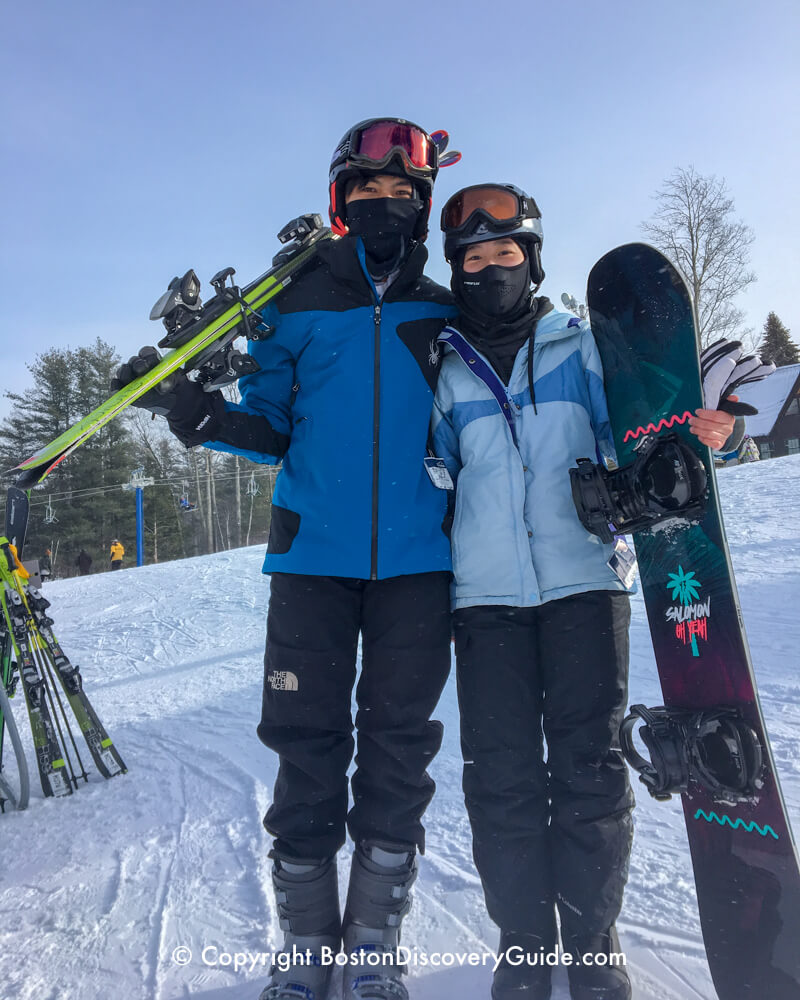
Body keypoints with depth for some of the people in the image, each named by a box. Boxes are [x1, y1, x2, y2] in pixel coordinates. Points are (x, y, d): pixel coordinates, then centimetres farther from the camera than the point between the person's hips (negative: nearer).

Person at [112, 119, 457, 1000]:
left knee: (398, 743, 6)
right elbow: (272, 430, 8)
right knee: (307, 742, 3)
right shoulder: (298, 307, 10)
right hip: (315, 553, 0)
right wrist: (197, 413, -8)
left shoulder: (444, 314, 13)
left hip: (416, 557, 1)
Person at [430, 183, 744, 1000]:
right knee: (500, 778, 2)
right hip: (485, 593, 1)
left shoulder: (582, 348, 12)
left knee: (590, 769, 2)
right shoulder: (444, 372, 15)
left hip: (582, 581, -1)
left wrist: (699, 432, -14)